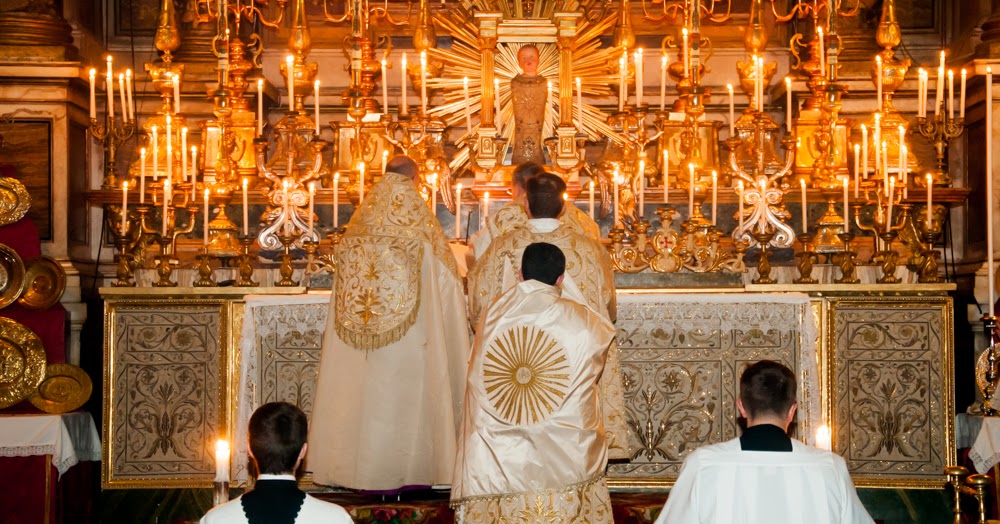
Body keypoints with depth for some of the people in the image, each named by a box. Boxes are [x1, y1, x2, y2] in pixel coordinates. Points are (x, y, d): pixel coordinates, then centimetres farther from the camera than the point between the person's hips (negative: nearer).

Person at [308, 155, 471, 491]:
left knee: (367, 393, 8)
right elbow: (446, 277, -1)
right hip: (410, 336, -4)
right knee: (406, 398, 2)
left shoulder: (361, 222, 5)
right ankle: (409, 470, 6)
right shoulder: (420, 224, -7)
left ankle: (366, 470, 13)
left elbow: (346, 273, 15)